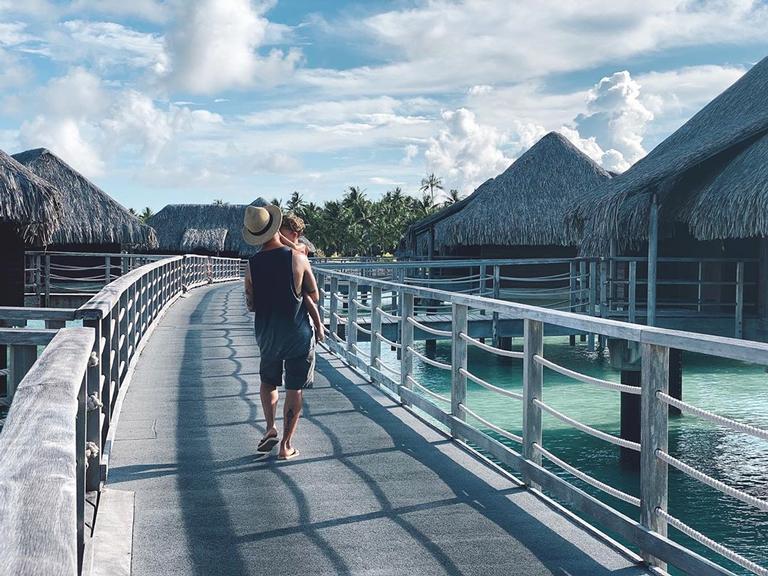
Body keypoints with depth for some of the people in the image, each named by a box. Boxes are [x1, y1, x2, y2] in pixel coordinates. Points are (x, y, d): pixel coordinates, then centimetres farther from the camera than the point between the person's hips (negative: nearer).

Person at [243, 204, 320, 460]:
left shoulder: (252, 265, -7)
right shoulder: (298, 258, -13)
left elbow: (251, 305, 1)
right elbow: (314, 296, -4)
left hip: (267, 335, 2)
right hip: (299, 333, -2)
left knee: (268, 381, 25)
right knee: (295, 389, 6)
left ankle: (270, 429, 13)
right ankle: (286, 445, 7)